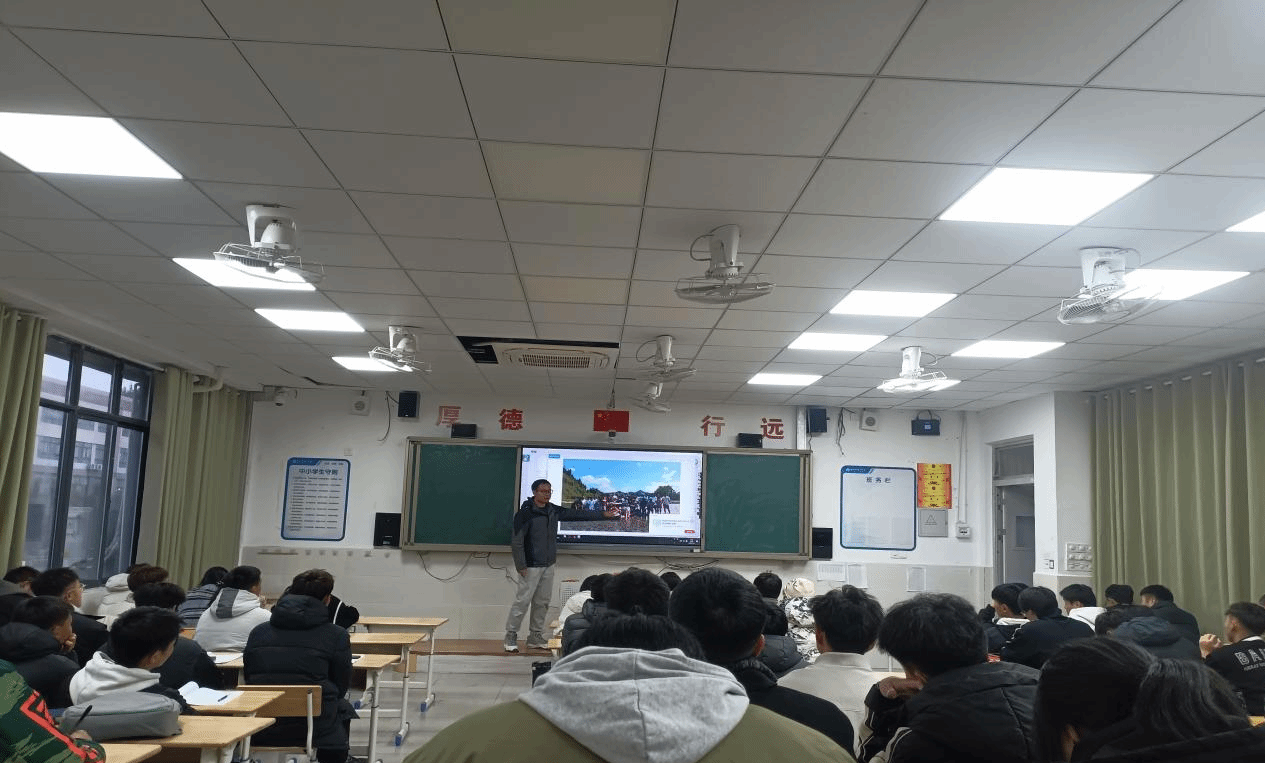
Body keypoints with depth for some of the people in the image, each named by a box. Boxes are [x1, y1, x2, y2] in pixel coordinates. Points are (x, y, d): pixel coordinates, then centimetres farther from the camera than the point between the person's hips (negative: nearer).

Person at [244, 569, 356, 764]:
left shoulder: (259, 631, 5)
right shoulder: (337, 635, -5)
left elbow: (247, 678, 11)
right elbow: (341, 686, 1)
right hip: (313, 726, -4)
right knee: (343, 708, 30)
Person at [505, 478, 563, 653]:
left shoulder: (554, 510, 7)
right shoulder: (525, 513, -14)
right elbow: (517, 541, -13)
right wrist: (521, 566, -15)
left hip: (548, 565, 7)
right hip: (531, 566, -7)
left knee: (542, 602, 11)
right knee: (522, 601, -6)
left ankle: (535, 638, 21)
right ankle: (511, 638, 6)